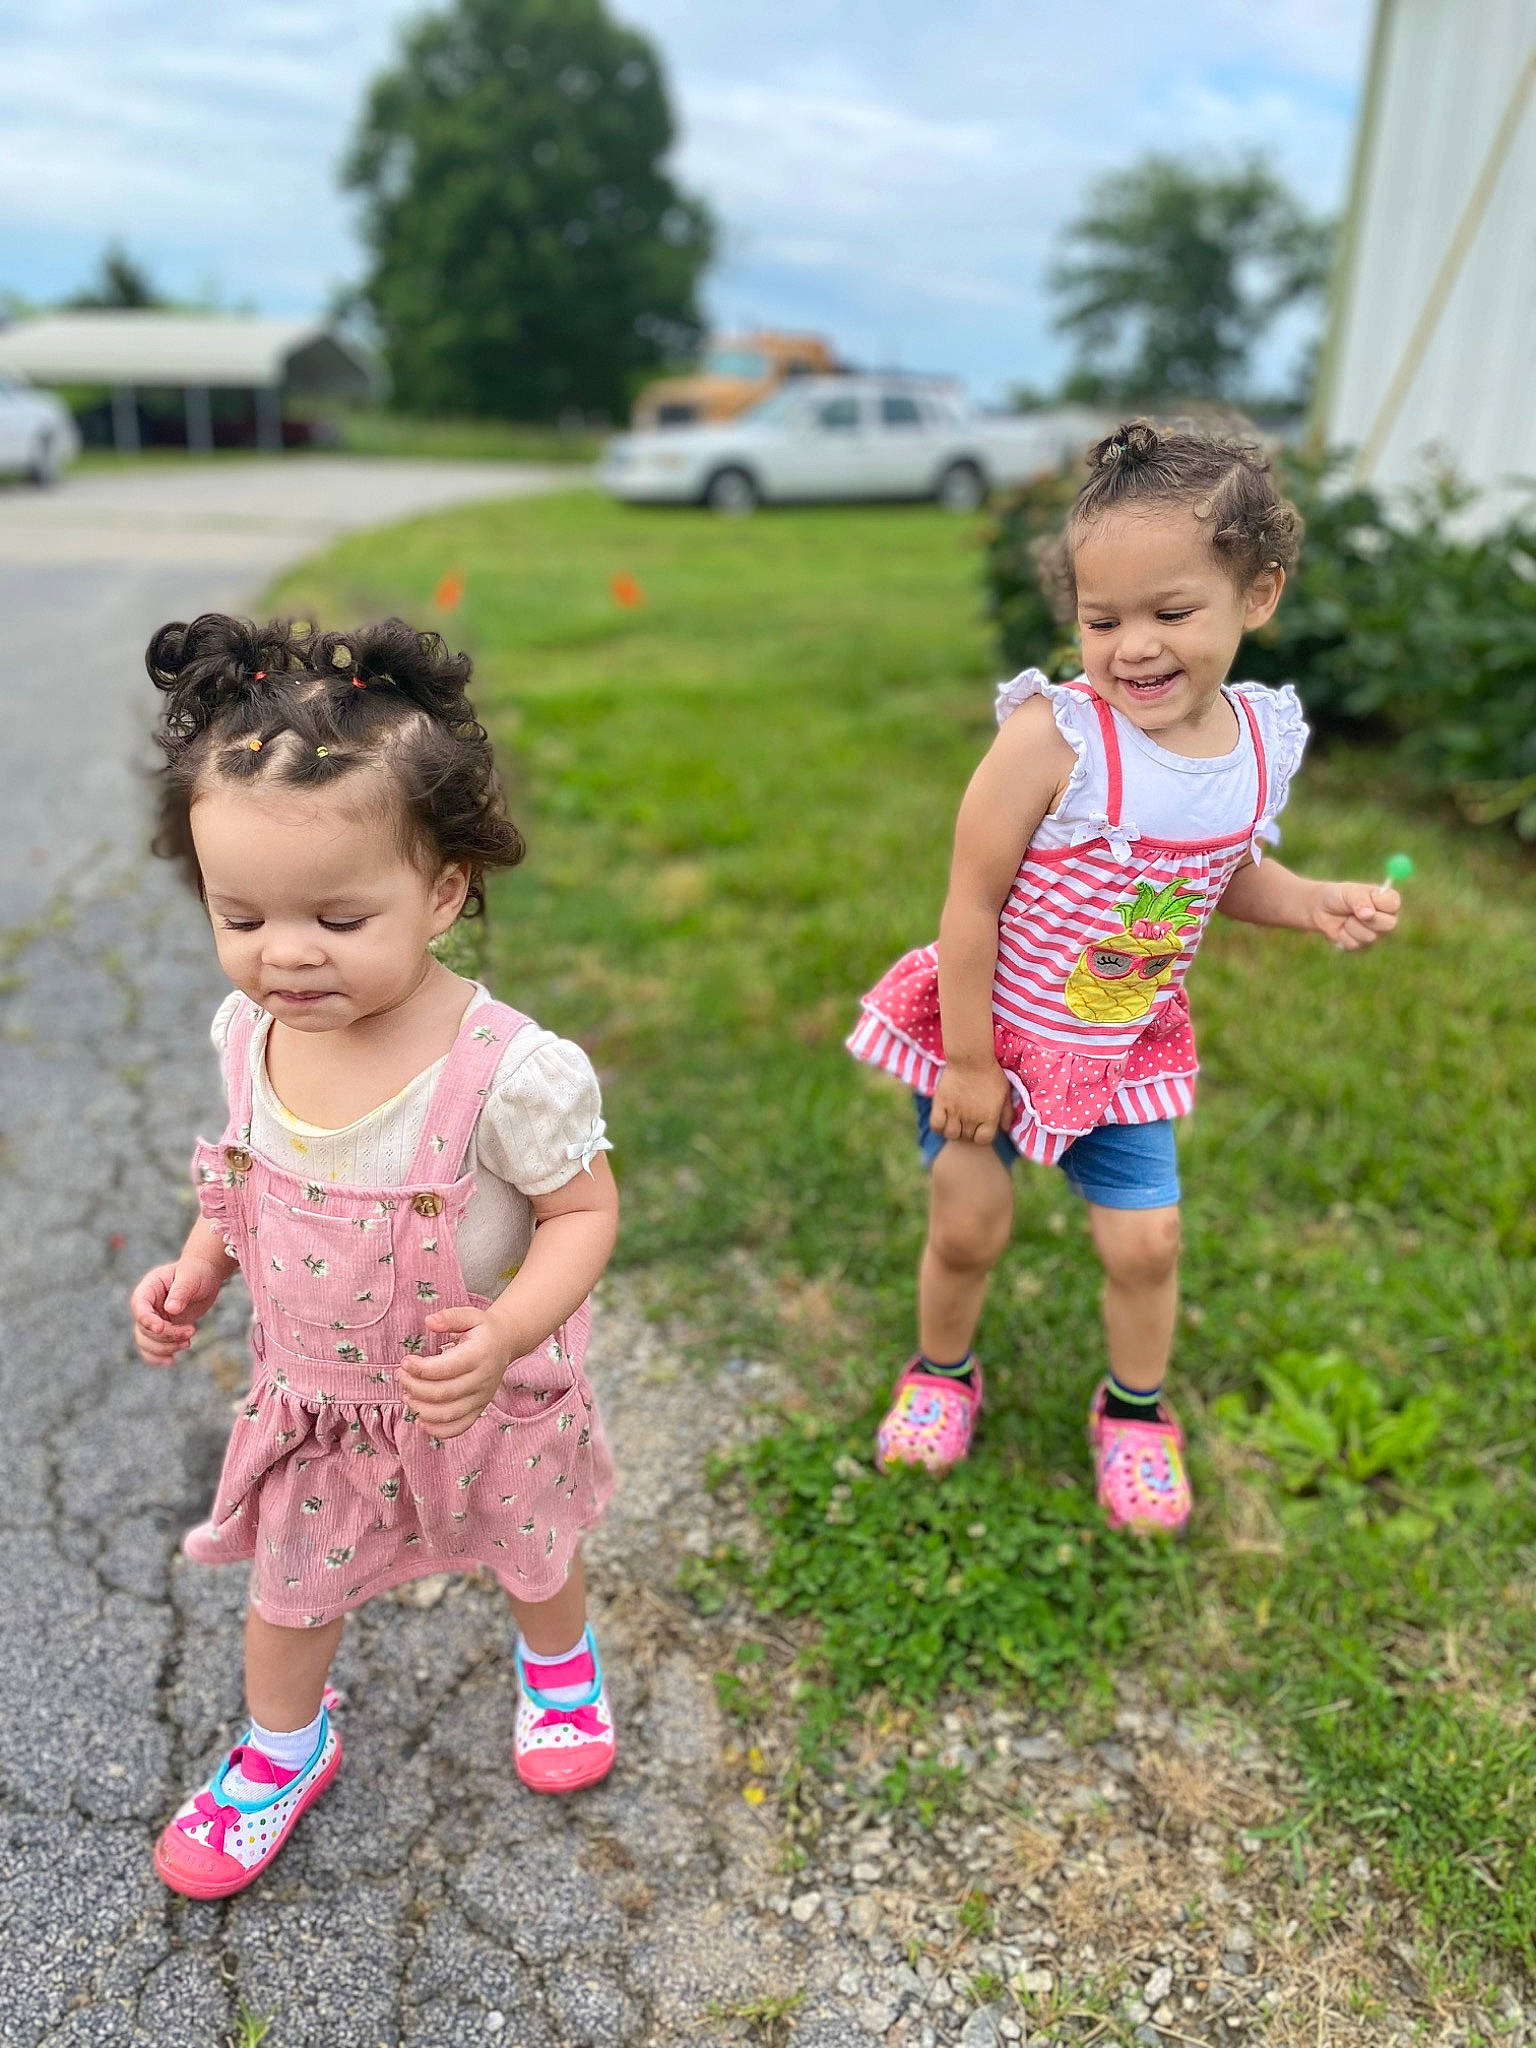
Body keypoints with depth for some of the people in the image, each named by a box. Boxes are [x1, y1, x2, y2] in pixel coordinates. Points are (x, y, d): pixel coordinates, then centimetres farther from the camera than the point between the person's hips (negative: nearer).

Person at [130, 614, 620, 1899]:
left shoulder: (508, 1070, -34)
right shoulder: (249, 1033, -16)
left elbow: (585, 1211, -22)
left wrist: (506, 1334, -35)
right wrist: (196, 1270, -8)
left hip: (476, 1399, -3)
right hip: (311, 1402, 4)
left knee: (529, 1550, 27)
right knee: (288, 1586, 26)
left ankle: (561, 1664, 62)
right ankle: (284, 1750, 57)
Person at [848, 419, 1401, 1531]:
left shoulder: (1263, 739, -9)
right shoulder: (1054, 735, -27)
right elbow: (972, 902, -21)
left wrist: (1311, 903, -9)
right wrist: (965, 1063, -16)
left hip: (1125, 1051, 4)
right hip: (995, 1032, -4)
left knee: (1147, 1241, 10)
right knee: (968, 1228, 9)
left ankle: (1136, 1412, 39)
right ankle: (942, 1375, 41)